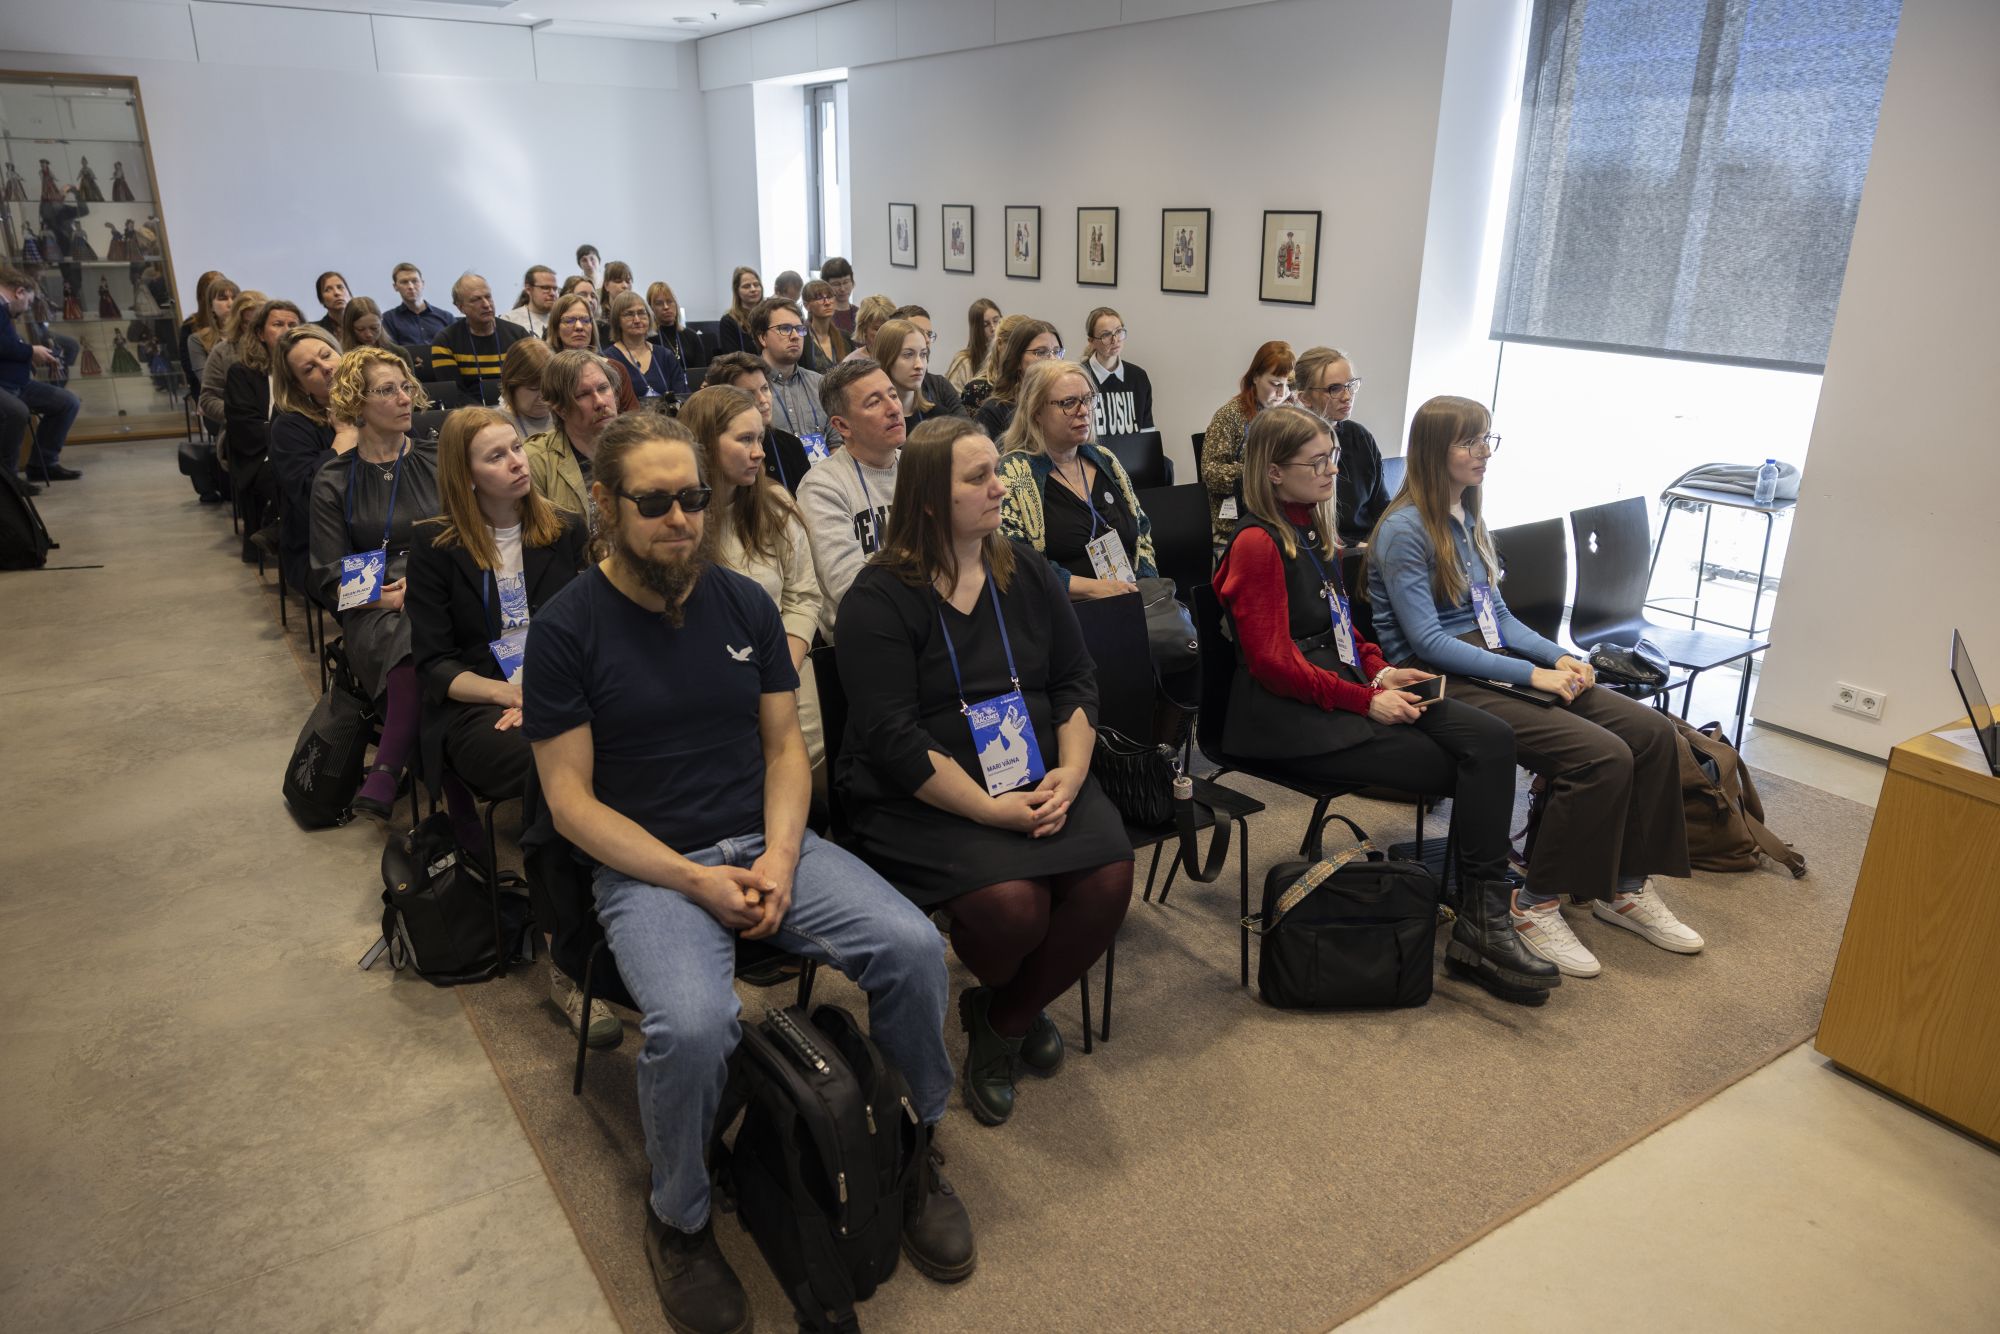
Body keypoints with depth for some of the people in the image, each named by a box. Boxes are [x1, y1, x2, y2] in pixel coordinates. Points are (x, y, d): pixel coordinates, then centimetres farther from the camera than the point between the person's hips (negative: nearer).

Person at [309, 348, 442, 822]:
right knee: (413, 639, -36)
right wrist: (388, 597, -13)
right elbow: (330, 579, 5)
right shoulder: (334, 481, 8)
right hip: (373, 610, 0)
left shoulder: (437, 462, 11)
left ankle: (386, 773, -31)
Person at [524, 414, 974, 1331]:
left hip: (765, 845, 4)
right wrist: (694, 881, -16)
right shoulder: (566, 628, -5)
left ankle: (920, 1151, 9)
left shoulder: (744, 603, 7)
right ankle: (677, 1220, 1)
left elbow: (784, 744, 8)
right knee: (691, 1026, -32)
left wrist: (781, 853, -10)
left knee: (914, 947, -19)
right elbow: (571, 800, -7)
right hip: (646, 868, -3)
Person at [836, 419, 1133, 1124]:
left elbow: (1076, 680, 9)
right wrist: (994, 810, -22)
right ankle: (1009, 1005, 13)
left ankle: (1002, 1017, 8)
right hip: (919, 797, -5)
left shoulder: (1025, 571, 10)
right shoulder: (880, 597, -8)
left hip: (1037, 781, 5)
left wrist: (1069, 774, -9)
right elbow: (894, 738, -16)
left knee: (1108, 877, -20)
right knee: (1010, 900, -29)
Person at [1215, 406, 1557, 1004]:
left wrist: (1380, 672, 5)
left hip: (1346, 690, 8)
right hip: (1291, 719, -8)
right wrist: (1366, 701, -16)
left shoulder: (1314, 530, 17)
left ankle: (1483, 922, -16)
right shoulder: (1257, 544, -11)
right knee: (1458, 770, -15)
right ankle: (1479, 929, -2)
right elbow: (1274, 663, -17)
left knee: (1490, 739, -14)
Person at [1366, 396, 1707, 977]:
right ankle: (1536, 906, -8)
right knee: (1603, 756, -23)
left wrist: (1560, 657, 1)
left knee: (1653, 732, -4)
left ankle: (1626, 887, 11)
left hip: (1492, 663, 9)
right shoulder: (1404, 530, -12)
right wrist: (1531, 674, -18)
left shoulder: (1468, 519, 15)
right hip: (1445, 684, -9)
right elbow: (1428, 643, -18)